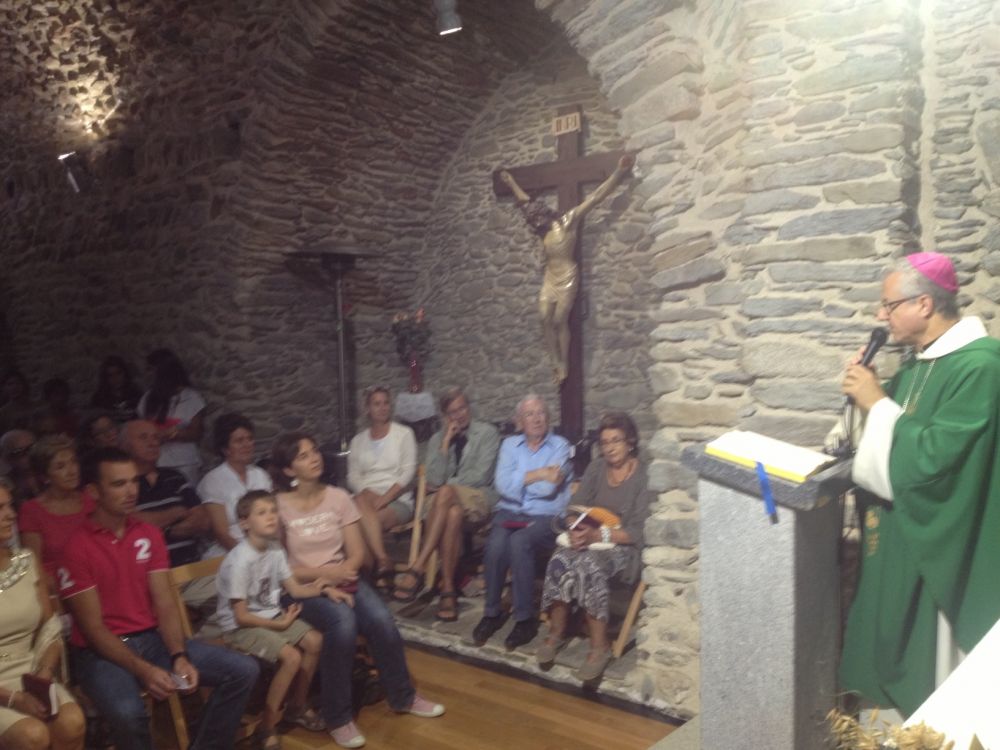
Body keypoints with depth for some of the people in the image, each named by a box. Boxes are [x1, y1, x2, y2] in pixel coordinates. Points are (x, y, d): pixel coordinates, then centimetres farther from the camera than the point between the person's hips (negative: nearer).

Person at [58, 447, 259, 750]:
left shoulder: (149, 535, 5)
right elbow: (93, 628, -14)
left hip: (152, 638, 6)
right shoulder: (77, 547, -12)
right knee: (128, 713, -37)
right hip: (101, 652, -5)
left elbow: (164, 604, 1)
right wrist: (143, 670, -25)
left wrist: (179, 656, -15)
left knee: (243, 670, -9)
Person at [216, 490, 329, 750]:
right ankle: (267, 729, -5)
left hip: (271, 616, 8)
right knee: (291, 657, -23)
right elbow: (241, 616, -22)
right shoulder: (240, 561, -26)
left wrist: (324, 589, -10)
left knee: (314, 641, -2)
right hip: (240, 627, -8)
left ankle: (296, 707, 19)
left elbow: (295, 588, 6)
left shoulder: (274, 549, -2)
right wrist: (280, 625, -15)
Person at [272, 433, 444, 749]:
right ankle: (337, 717, -17)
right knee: (343, 620, -33)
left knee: (381, 619, -23)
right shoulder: (278, 507, -8)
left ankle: (403, 697, 2)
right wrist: (325, 572, -18)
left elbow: (357, 553, 2)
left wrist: (337, 575, -18)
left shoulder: (338, 497, 2)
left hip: (341, 579, 4)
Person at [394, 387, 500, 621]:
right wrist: (445, 444, -5)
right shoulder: (437, 439, 15)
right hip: (446, 501, 3)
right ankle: (448, 590, -37)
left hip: (478, 498, -2)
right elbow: (434, 480, 2)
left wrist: (446, 485, -5)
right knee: (453, 514, -37)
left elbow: (480, 476, -6)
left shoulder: (487, 433, 4)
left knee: (445, 493, -37)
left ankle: (416, 570, -39)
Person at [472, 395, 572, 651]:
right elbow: (503, 485, -5)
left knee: (519, 542, -33)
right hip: (509, 513, 3)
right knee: (496, 543, -30)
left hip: (546, 517, -2)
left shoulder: (560, 446, 3)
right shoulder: (510, 445, 13)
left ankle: (525, 618, -18)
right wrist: (540, 474, -9)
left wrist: (520, 479, -2)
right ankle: (491, 613, -10)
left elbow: (549, 488, -12)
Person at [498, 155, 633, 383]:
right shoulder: (544, 229, 8)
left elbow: (595, 197, -12)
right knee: (546, 320, -1)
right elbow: (525, 202, 24)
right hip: (549, 279, 6)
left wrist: (619, 171, -15)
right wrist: (511, 183, 36)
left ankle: (564, 365, 3)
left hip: (567, 278, -6)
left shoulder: (568, 221, -9)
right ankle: (556, 364, 5)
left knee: (560, 321, -7)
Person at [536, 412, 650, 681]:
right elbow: (575, 508, 5)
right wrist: (575, 530, -17)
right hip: (589, 539, 5)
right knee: (560, 560, -27)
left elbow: (637, 532, -13)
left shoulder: (644, 476, -9)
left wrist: (598, 535, -25)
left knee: (589, 564, -35)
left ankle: (600, 646, -23)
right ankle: (556, 632, -11)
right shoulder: (596, 469, 9)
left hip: (623, 546, -5)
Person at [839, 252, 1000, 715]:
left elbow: (932, 456, -27)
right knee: (889, 644, 20)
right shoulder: (920, 360, 7)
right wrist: (865, 396, -3)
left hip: (930, 543, -9)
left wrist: (876, 403, -19)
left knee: (922, 672, 6)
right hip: (895, 528, 9)